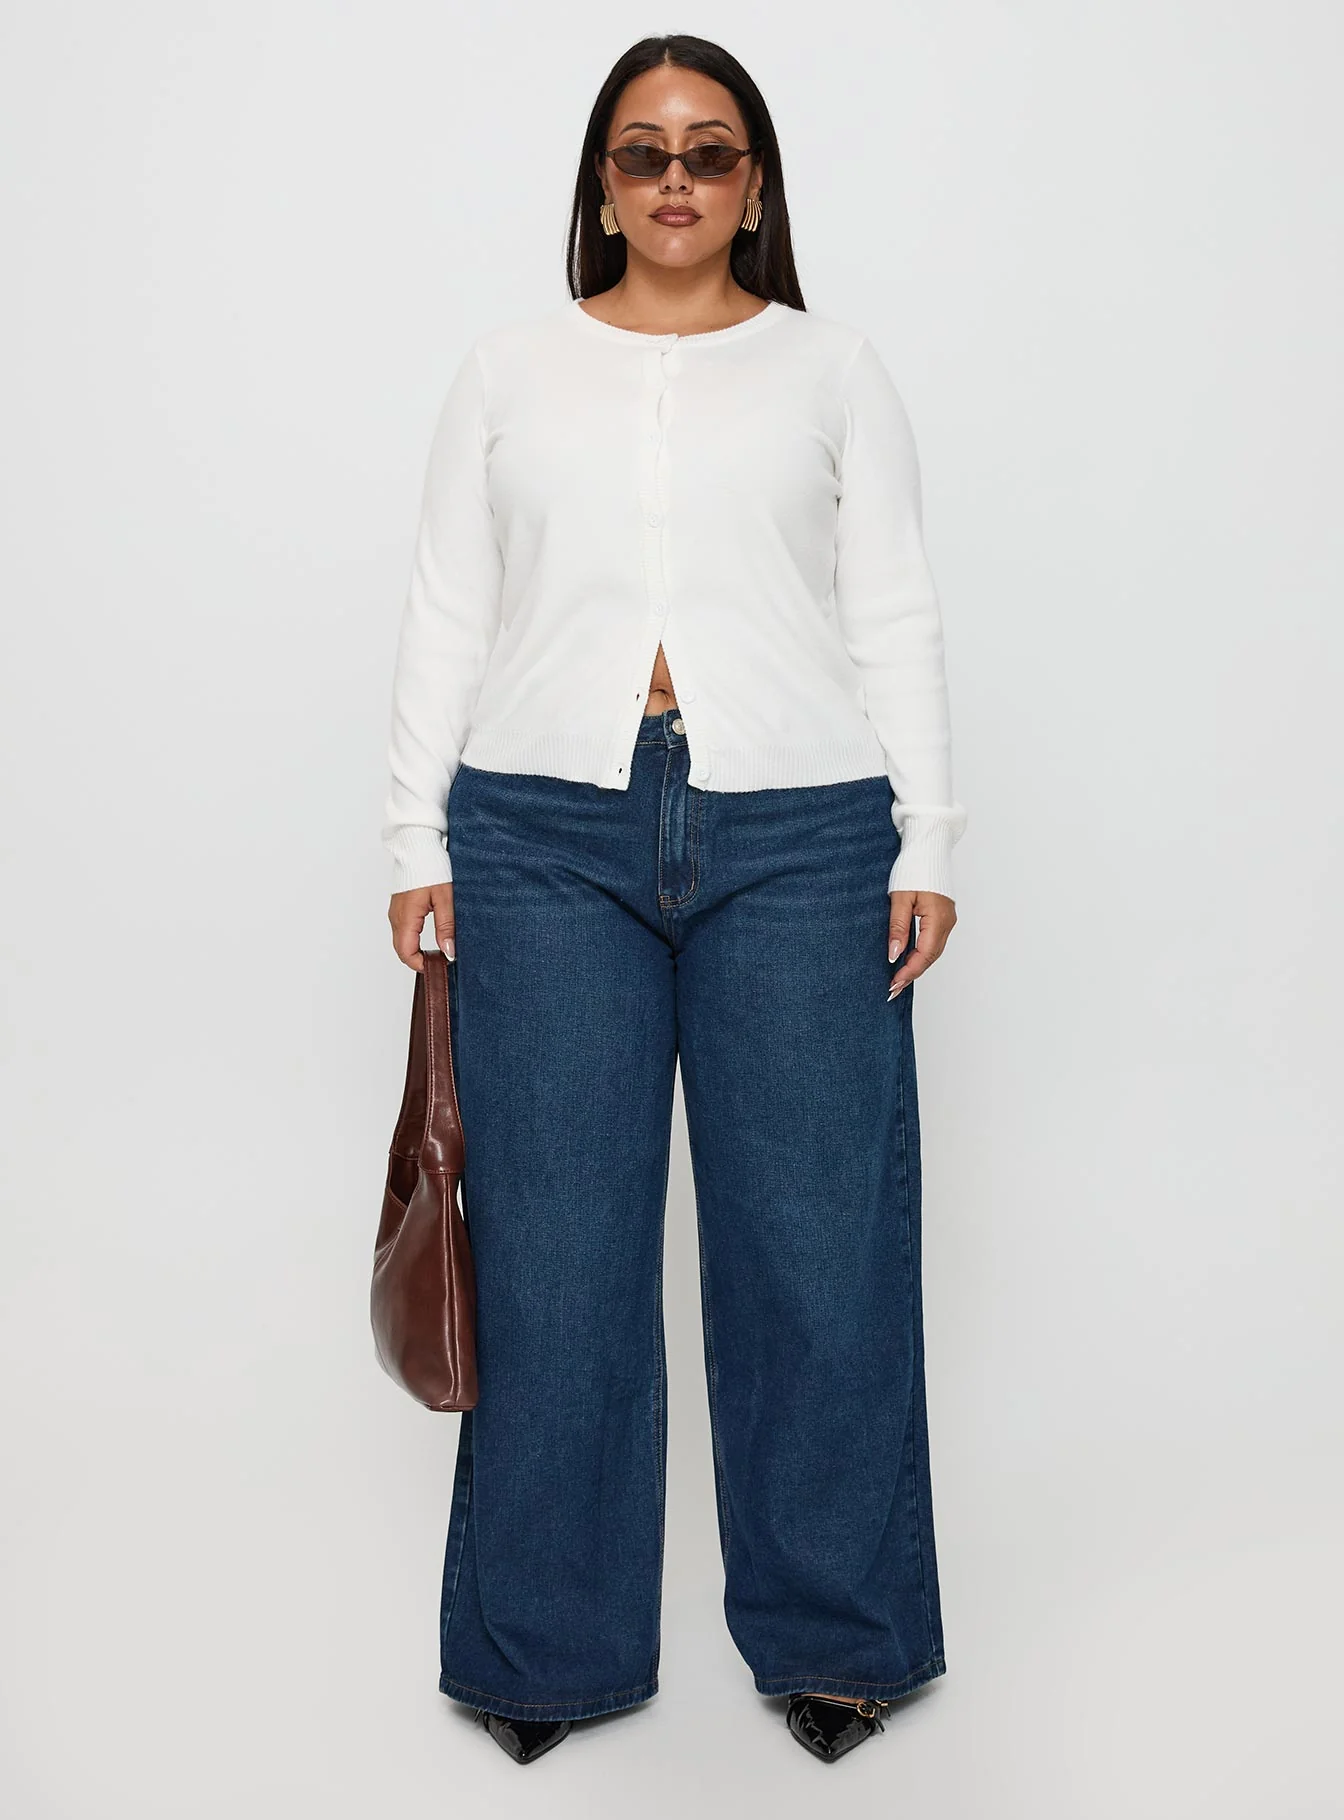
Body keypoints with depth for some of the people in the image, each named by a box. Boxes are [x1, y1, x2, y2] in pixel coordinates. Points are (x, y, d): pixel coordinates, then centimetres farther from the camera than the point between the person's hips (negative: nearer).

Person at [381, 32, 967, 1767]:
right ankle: (546, 1645, 18)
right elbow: (445, 614, 11)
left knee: (817, 1240, 2)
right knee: (554, 1249, 3)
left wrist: (927, 839, 0)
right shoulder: (510, 368, 15)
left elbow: (895, 618, 8)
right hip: (545, 835, 1)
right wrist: (419, 837, 3)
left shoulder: (832, 367, 12)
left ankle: (831, 1633, 19)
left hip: (798, 836, 0)